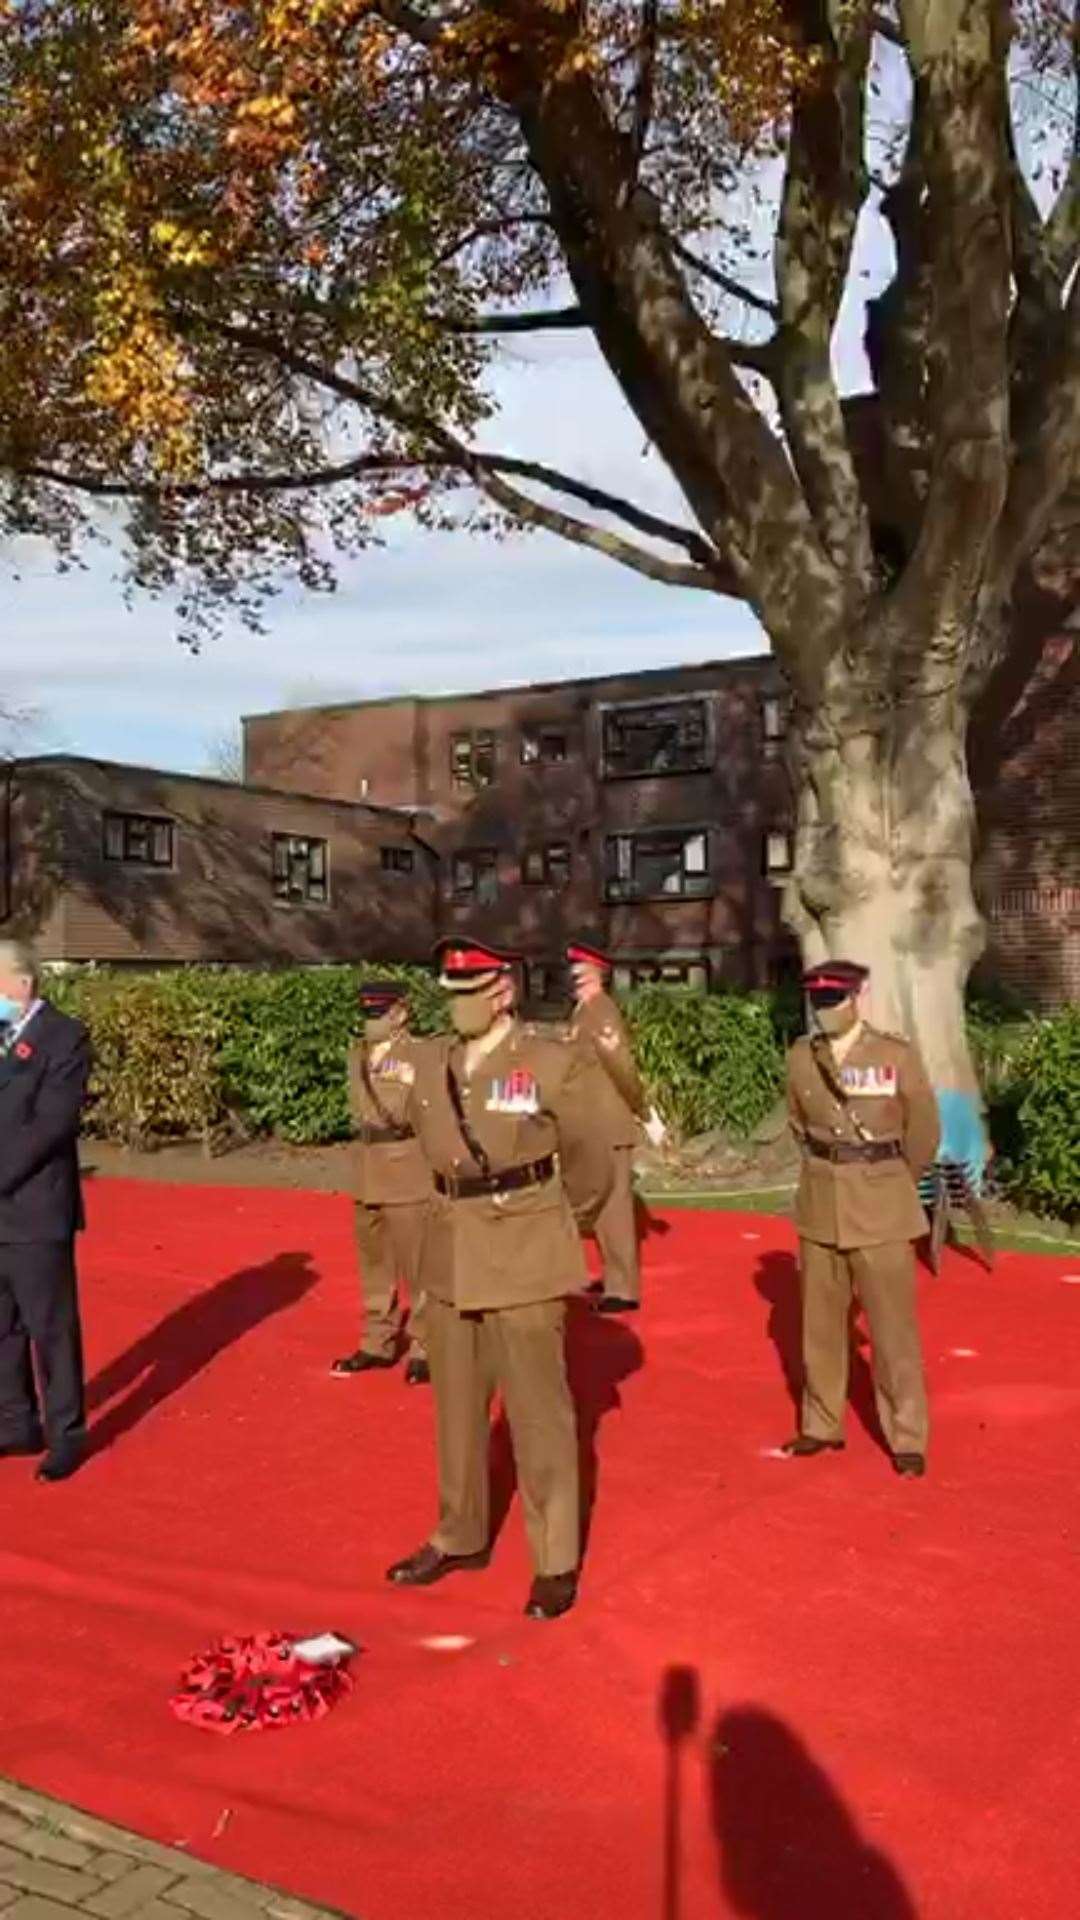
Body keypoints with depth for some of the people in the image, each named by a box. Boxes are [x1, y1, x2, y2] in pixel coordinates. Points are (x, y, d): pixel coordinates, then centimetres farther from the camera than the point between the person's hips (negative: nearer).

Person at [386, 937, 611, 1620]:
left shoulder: (555, 1063, -12)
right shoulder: (431, 1063, 3)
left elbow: (589, 1169, 0)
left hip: (524, 1260, -5)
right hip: (451, 1256, 5)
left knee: (538, 1414, 3)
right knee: (457, 1407, 17)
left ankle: (555, 1562, 16)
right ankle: (461, 1538, 34)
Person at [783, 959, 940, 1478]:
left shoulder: (898, 1056, -11)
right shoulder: (800, 1057, -1)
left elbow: (923, 1133, 0)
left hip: (880, 1204, -3)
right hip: (820, 1201, 4)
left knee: (893, 1327, 2)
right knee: (820, 1322, 13)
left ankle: (907, 1438, 15)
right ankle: (822, 1424, 28)